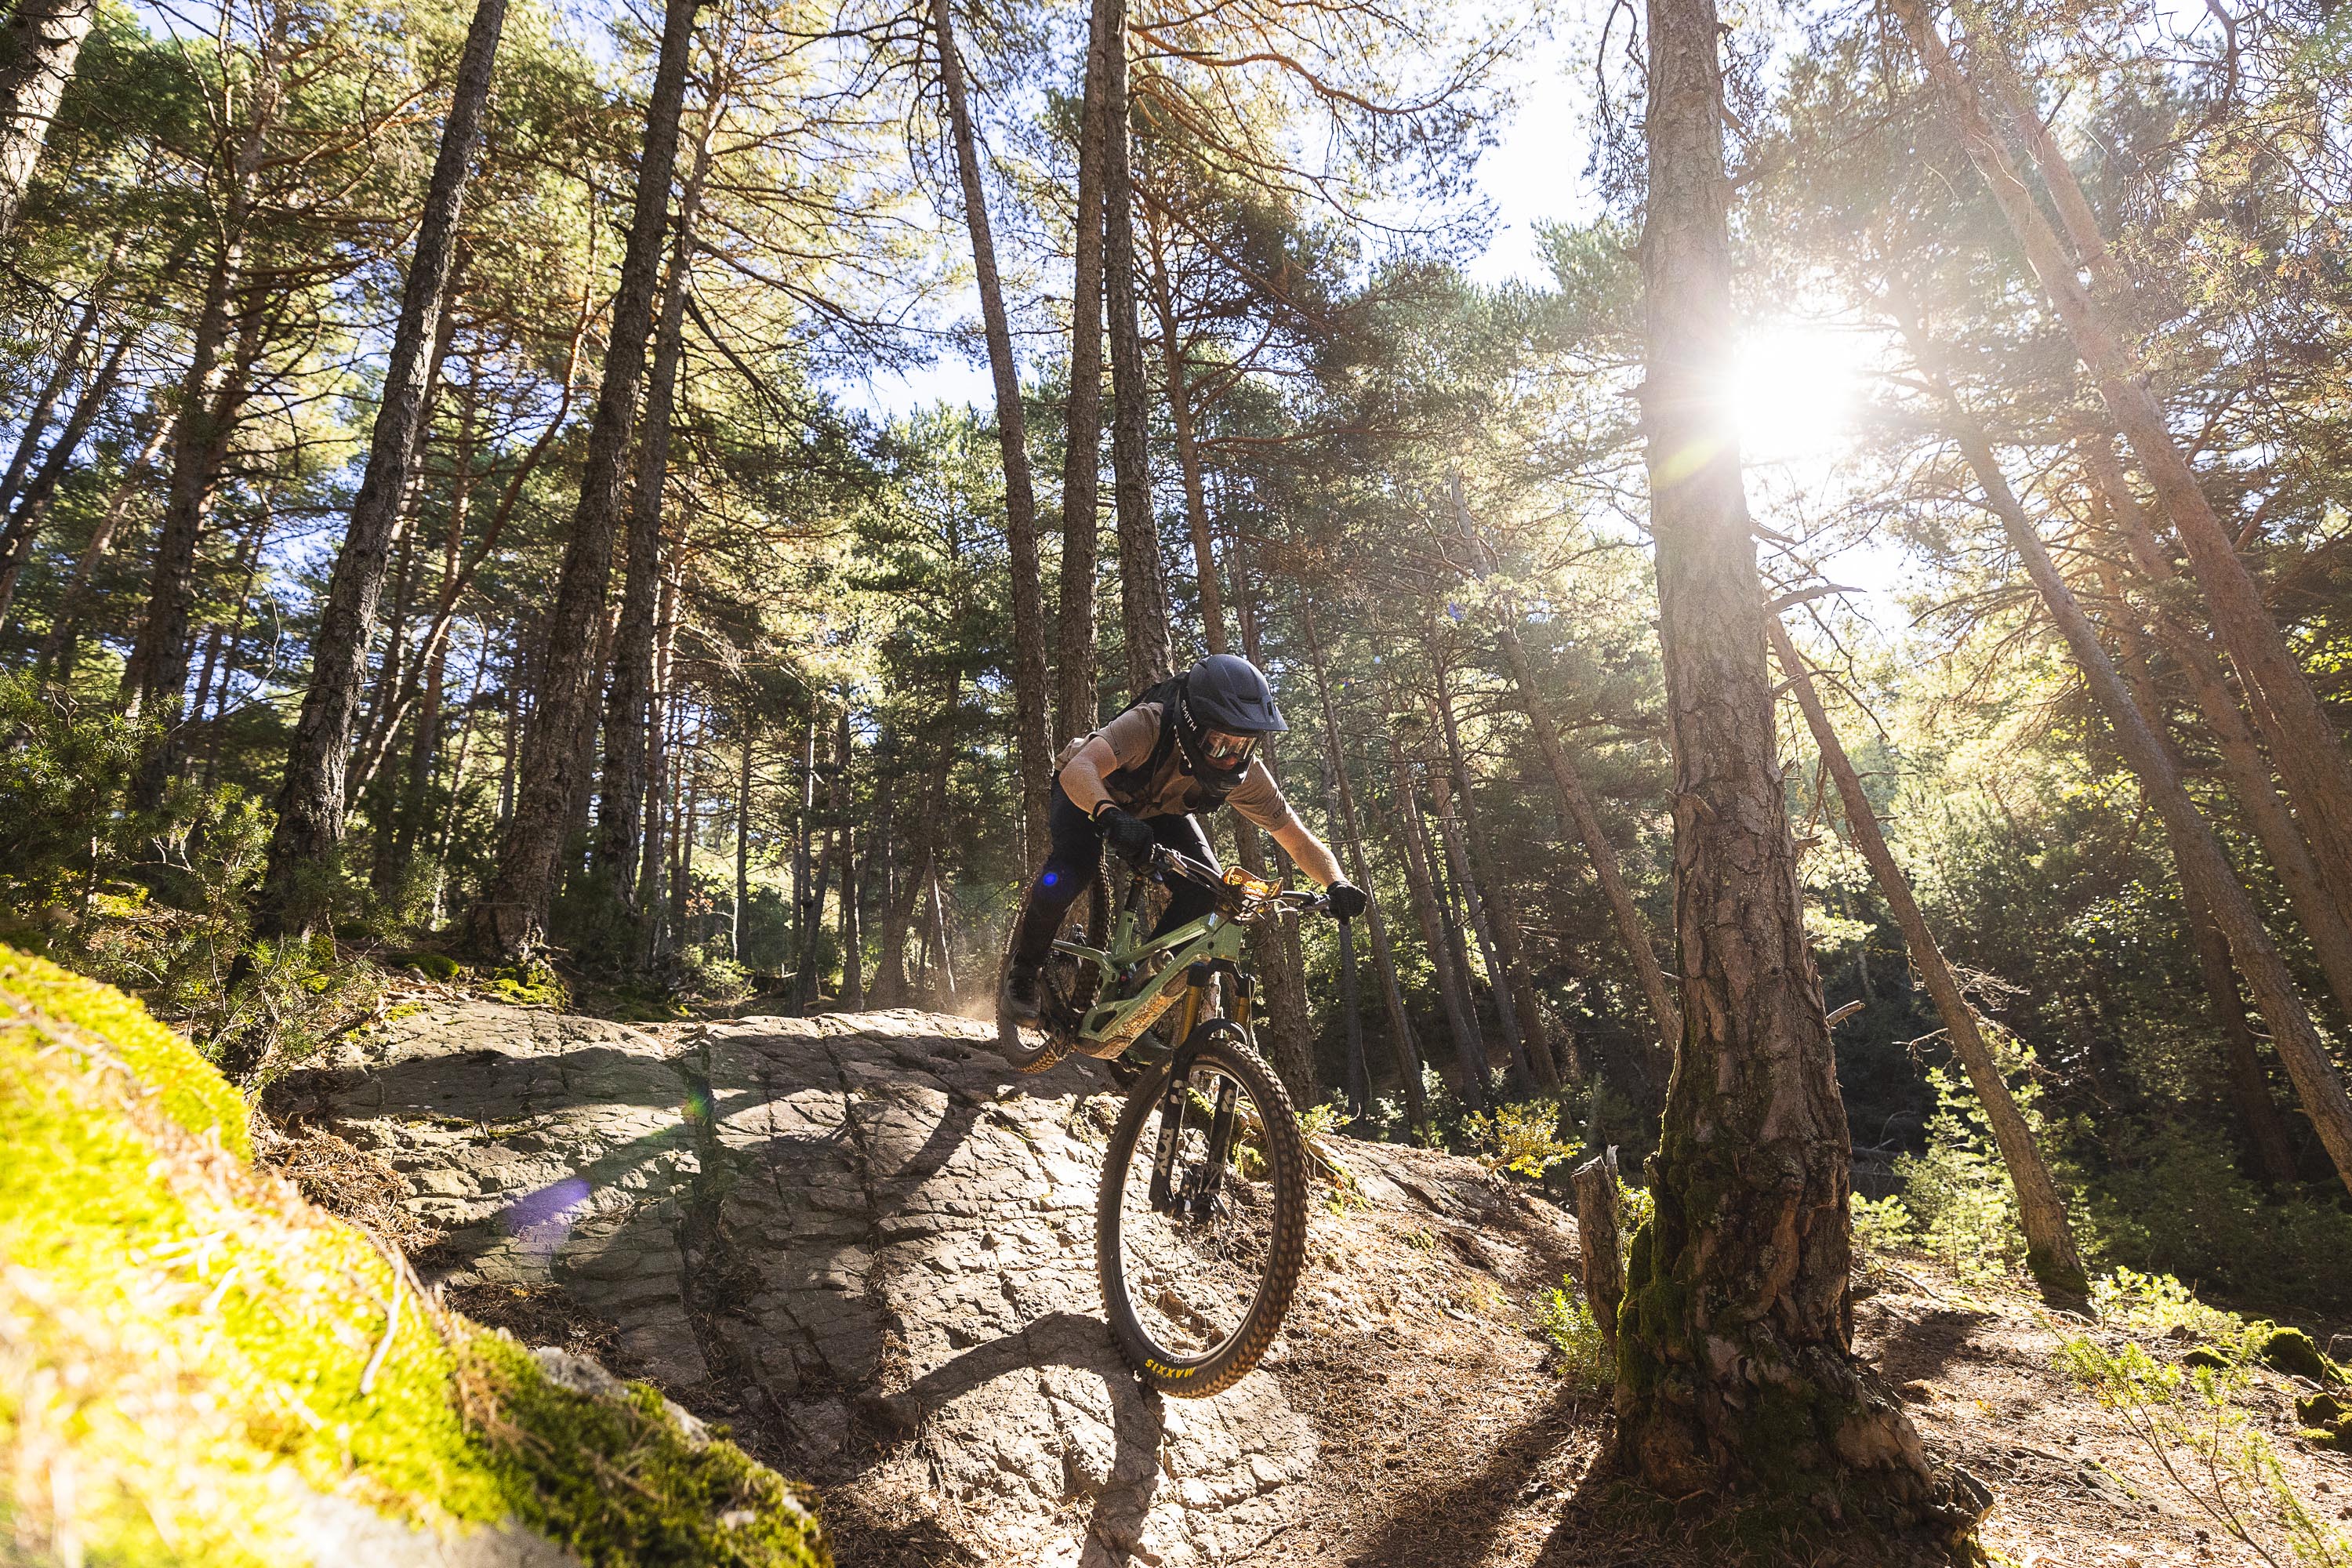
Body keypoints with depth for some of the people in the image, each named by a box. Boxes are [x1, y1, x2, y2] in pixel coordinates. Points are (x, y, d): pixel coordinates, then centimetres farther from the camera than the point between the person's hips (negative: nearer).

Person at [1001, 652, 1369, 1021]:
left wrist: (1336, 884, -41)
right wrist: (1111, 816, -77)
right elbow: (1078, 769, -57)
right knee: (1064, 881, -29)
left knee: (1206, 891, -20)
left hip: (1160, 809, 4)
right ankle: (1024, 969, 0)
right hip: (1092, 796, -3)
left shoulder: (1247, 774, -29)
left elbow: (1299, 841, -21)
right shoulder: (1149, 724, -42)